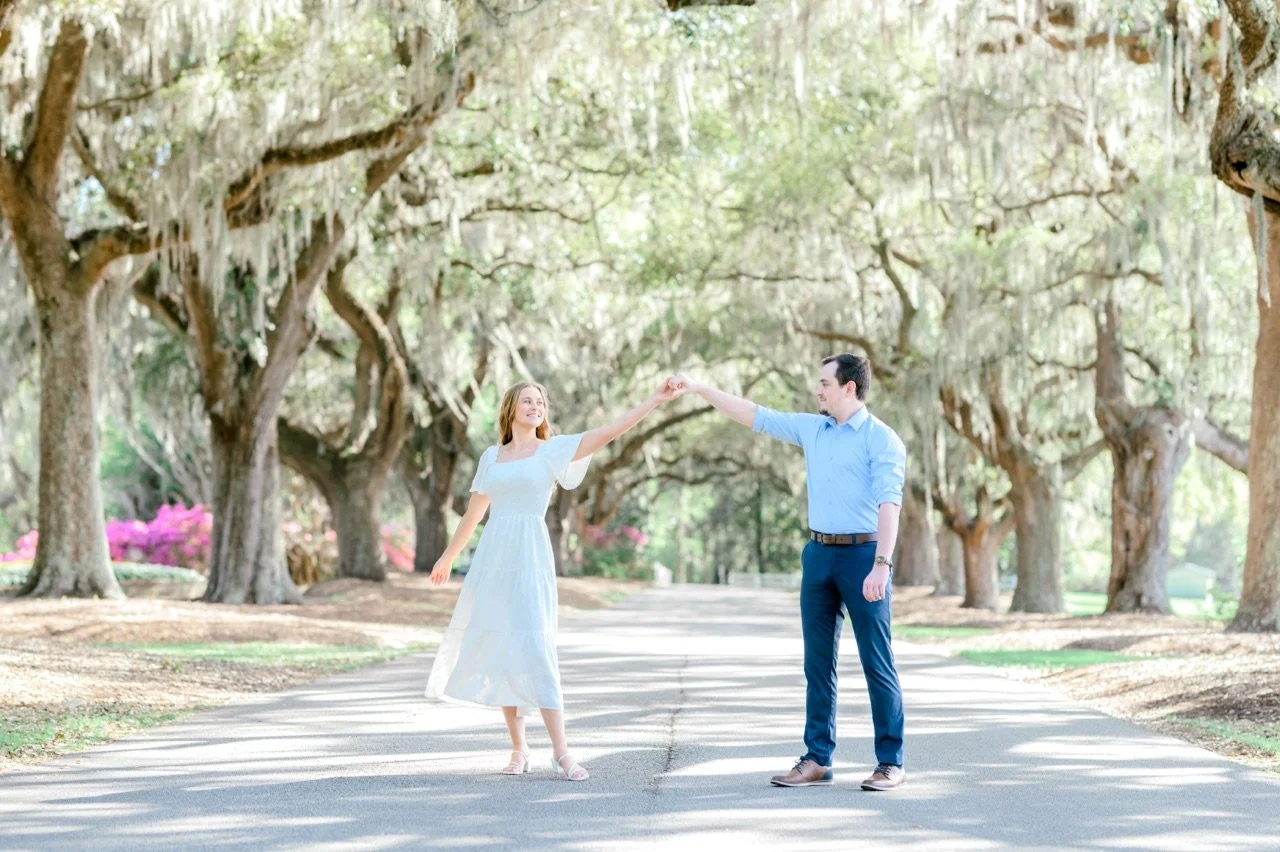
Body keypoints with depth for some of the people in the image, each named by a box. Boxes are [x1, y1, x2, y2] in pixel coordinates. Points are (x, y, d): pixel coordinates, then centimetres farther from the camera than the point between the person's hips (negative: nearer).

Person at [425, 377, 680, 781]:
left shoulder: (552, 450, 4)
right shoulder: (491, 457, 14)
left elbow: (608, 432, -7)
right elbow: (474, 512, 23)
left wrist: (655, 399, -16)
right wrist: (448, 556, 29)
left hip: (530, 557, -4)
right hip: (492, 556, 4)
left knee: (534, 647, -14)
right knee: (497, 650, 2)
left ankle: (561, 751, -15)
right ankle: (519, 747, 9)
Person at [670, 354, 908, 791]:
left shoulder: (882, 440, -8)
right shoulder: (812, 429, 12)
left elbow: (889, 505, -16)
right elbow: (755, 415, 17)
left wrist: (881, 565, -25)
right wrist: (700, 389, 14)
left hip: (862, 554, -7)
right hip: (819, 554, 7)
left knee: (877, 662, -3)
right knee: (818, 662, 8)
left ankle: (890, 762, 3)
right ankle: (817, 759, 13)